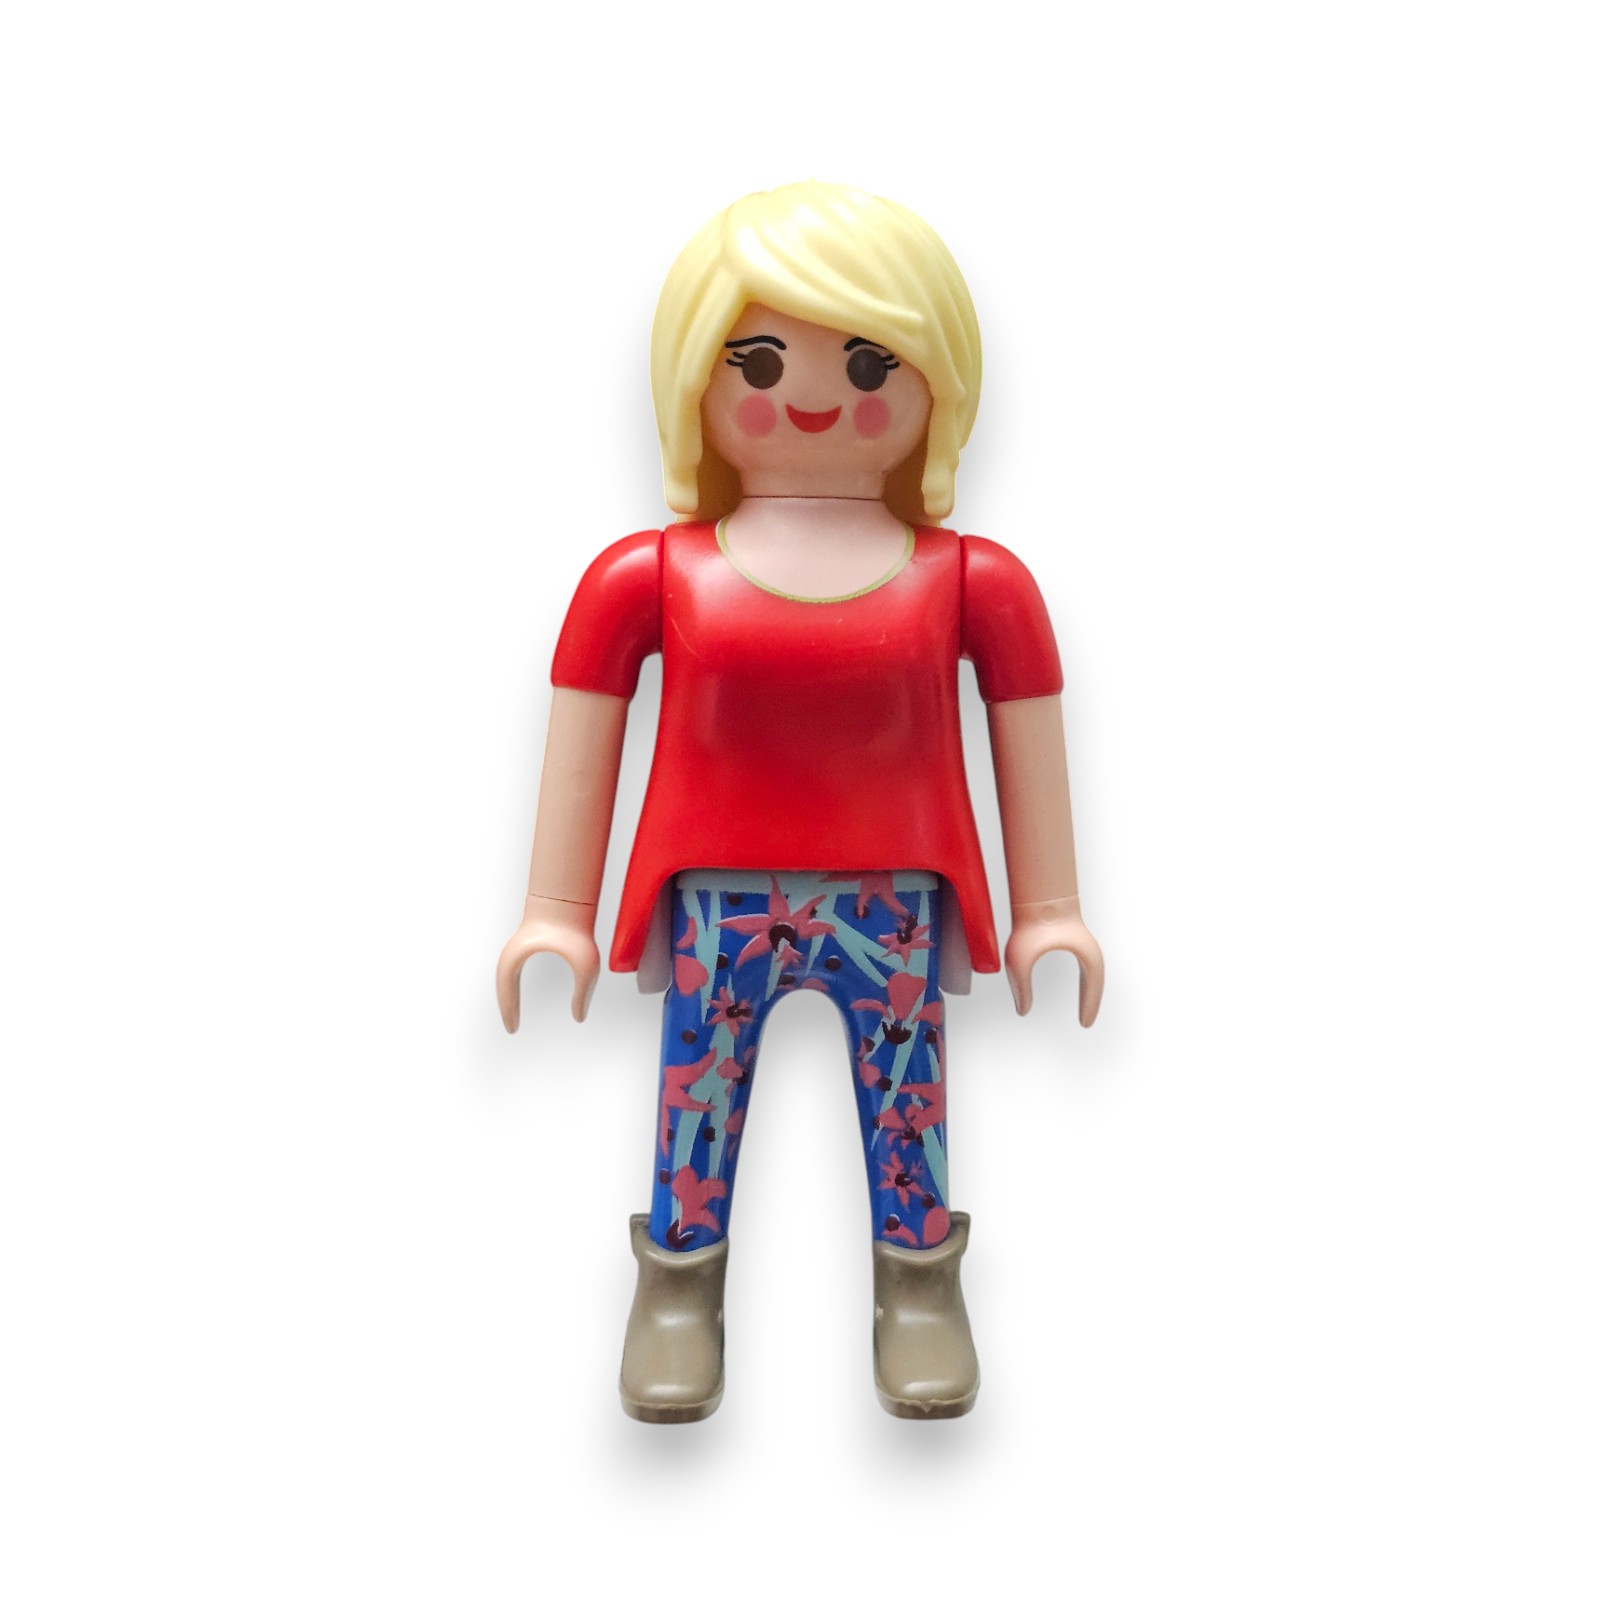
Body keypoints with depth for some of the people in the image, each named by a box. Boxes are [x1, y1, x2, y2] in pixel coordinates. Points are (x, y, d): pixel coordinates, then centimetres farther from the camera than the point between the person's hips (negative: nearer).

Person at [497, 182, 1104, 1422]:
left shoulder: (973, 581, -2)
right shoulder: (648, 577, -3)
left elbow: (1029, 738, 5)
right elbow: (583, 743, 3)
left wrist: (1051, 911, 6)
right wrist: (555, 914, 4)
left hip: (896, 903, 0)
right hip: (716, 904, 0)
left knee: (905, 1093, 11)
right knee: (699, 1087, 9)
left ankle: (919, 1285, 31)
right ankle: (679, 1285, 30)